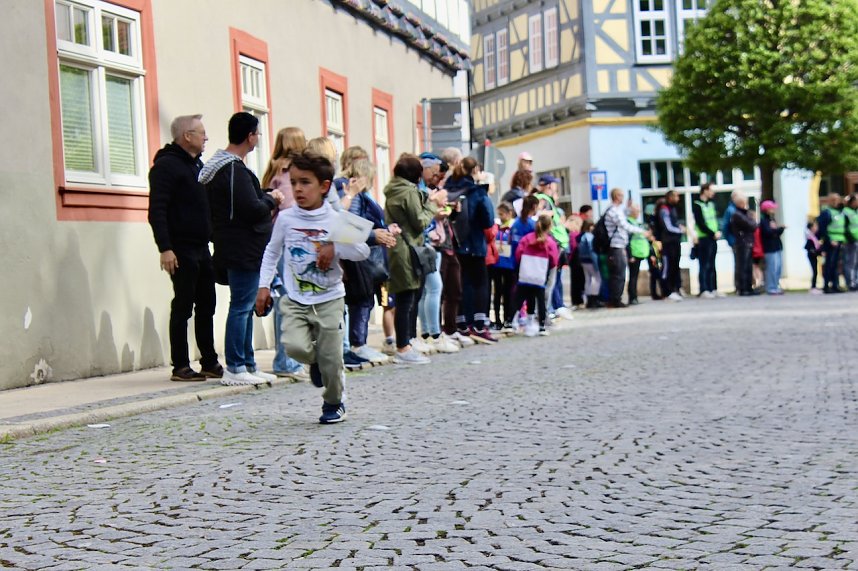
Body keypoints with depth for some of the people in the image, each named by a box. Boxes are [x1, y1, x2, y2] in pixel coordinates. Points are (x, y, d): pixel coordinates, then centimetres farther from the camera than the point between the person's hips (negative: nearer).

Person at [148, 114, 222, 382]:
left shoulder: (197, 165, 18)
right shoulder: (166, 165, -10)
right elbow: (157, 211, -17)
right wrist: (165, 248, -24)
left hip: (202, 249, 9)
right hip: (181, 250, -9)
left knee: (206, 306, 11)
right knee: (183, 307, -4)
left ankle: (210, 363, 18)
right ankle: (180, 367, 3)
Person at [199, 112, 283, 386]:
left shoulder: (222, 165, 16)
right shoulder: (235, 170, -17)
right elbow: (252, 209, -23)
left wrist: (266, 200, 7)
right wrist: (272, 199, -5)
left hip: (237, 249, 11)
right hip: (244, 250, -11)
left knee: (245, 307, 14)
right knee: (241, 306, -6)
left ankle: (247, 364, 21)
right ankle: (235, 368, -2)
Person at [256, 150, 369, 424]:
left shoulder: (335, 221, -7)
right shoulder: (285, 219, -1)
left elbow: (363, 250, -8)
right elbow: (272, 252, 12)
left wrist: (335, 249, -21)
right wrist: (263, 285, 8)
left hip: (329, 300, -1)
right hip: (295, 301, 2)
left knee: (331, 359, 0)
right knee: (295, 345, -21)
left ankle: (334, 402, 26)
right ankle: (314, 360, 16)